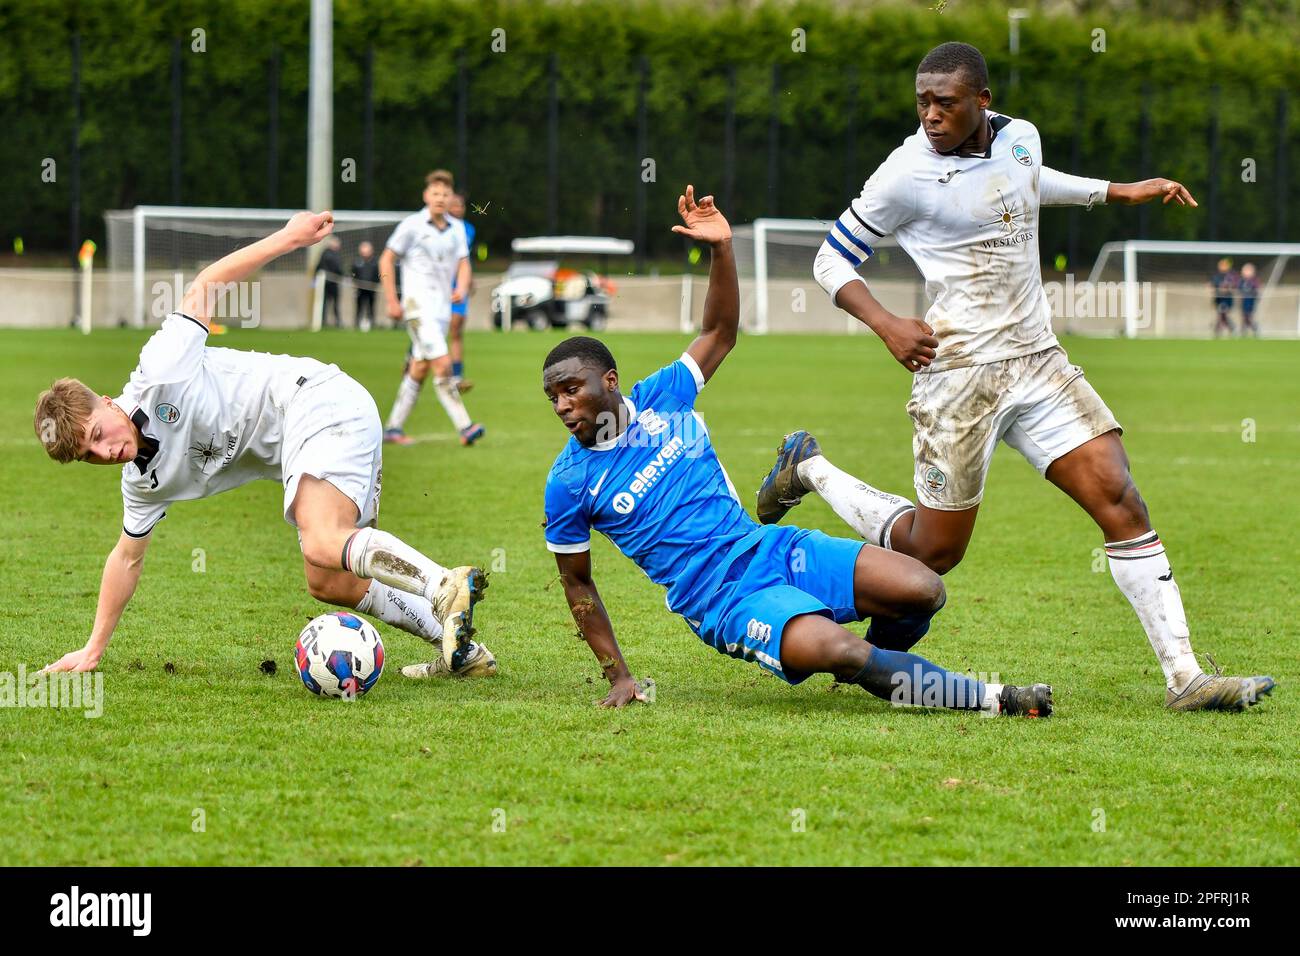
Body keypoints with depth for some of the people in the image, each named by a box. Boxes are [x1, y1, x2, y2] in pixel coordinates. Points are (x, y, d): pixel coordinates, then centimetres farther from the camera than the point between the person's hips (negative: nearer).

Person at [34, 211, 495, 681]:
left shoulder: (158, 371, -10)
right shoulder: (143, 481, 12)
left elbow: (204, 286, -4)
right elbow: (127, 558, 25)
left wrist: (288, 238, -7)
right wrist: (93, 649, 24)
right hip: (295, 451, 9)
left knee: (323, 546, -29)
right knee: (329, 584, 2)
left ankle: (446, 588, -49)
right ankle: (458, 646, 1)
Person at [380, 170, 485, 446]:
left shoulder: (456, 229, 11)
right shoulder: (412, 225, -5)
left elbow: (463, 263, 9)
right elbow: (386, 260, -1)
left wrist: (461, 288, -13)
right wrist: (392, 301, -6)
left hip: (443, 307, 6)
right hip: (418, 306, -6)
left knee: (419, 369, 10)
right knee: (442, 364, -17)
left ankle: (393, 427, 20)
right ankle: (464, 427, -21)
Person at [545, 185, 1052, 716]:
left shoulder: (660, 395, 4)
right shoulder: (569, 483, -4)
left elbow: (720, 332, 16)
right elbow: (577, 583, 5)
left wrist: (721, 248, 1)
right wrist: (618, 677, 3)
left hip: (771, 548, 5)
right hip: (722, 600, -5)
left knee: (922, 591, -14)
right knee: (832, 648, -34)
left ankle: (873, 666, 20)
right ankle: (991, 699, -23)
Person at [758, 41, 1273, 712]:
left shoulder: (1020, 138, 6)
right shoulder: (906, 173, -11)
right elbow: (831, 260, -2)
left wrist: (1117, 192, 29)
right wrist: (885, 324, -16)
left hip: (1038, 361, 5)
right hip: (959, 373, -5)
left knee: (1120, 500, -8)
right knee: (933, 551, 2)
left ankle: (1185, 678, -8)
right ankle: (810, 469, 27)